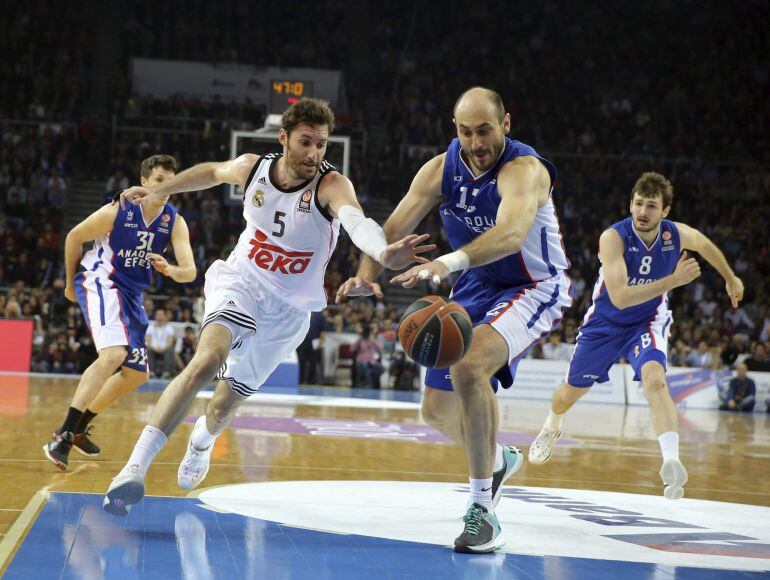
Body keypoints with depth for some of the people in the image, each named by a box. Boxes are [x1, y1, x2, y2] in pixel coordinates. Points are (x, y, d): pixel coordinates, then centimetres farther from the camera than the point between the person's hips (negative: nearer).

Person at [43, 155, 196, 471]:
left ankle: (79, 428, 30)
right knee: (114, 353, -31)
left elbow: (190, 271, -14)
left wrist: (171, 270, -38)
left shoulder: (175, 222, -5)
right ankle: (62, 436, -36)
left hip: (131, 294, 8)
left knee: (136, 374, 14)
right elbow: (74, 237, -1)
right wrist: (71, 282, 8)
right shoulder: (117, 211, -16)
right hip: (100, 282, -8)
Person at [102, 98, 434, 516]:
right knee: (208, 359, -30)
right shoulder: (252, 168, -12)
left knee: (226, 401, 11)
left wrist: (383, 254, -69)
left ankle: (202, 440, 51)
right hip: (239, 282, 0)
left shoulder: (331, 185, -24)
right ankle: (136, 466, -34)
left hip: (288, 309, 0)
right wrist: (157, 192, 17)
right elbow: (212, 172, 13)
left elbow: (357, 221, -48)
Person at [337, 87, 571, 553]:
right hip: (477, 287, 7)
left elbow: (511, 234, -47)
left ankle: (482, 511, -26)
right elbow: (395, 228, -9)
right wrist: (368, 274, -29)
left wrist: (450, 262, -64)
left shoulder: (525, 170, -28)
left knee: (469, 367, -34)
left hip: (534, 288, -7)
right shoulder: (442, 169, -9)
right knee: (438, 410, 9)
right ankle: (497, 460, 44)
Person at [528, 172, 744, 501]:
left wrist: (731, 279, 23)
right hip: (605, 323, 0)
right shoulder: (614, 237, -31)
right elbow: (619, 297, -41)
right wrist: (672, 281, -47)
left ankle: (672, 463, -39)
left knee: (654, 378, -29)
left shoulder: (677, 235, -19)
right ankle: (552, 428, 52)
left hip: (648, 322, 1)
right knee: (571, 390, 16)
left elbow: (706, 246, 8)